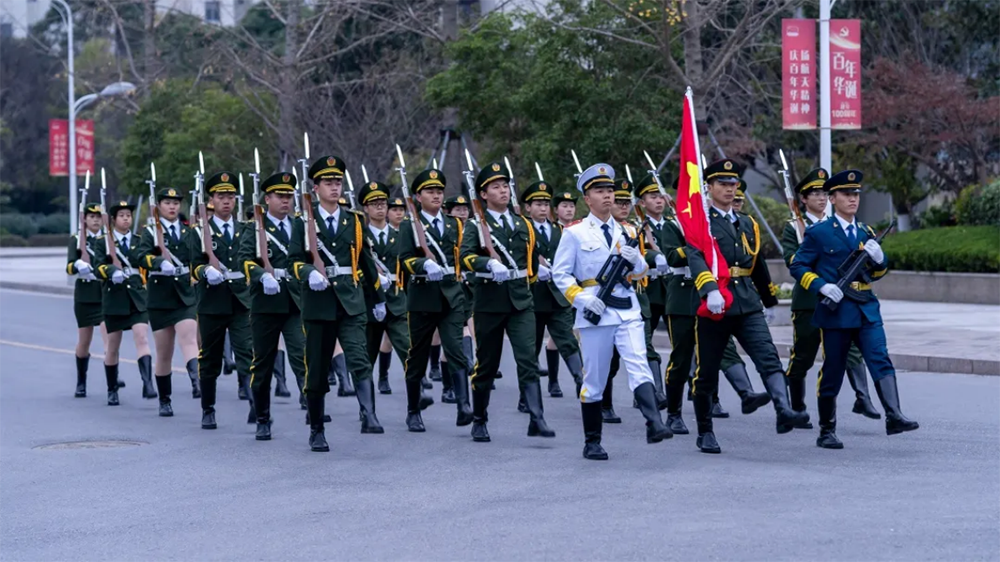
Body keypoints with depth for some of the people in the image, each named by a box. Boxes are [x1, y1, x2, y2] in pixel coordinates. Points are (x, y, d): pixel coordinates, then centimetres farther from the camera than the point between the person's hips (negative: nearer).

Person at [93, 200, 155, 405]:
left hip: (137, 297, 1)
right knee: (113, 347, 8)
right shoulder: (103, 243, 2)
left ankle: (148, 384, -26)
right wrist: (111, 271, -31)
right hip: (114, 298, -1)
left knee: (142, 338, -17)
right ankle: (112, 391, 21)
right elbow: (98, 267, -10)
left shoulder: (139, 241, 10)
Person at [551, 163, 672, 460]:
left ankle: (654, 425, -29)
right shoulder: (575, 233, 2)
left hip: (627, 309, 3)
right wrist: (582, 299, -15)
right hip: (596, 313, -3)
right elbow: (560, 273, -1)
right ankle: (592, 443, 12)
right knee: (594, 380, 3)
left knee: (639, 366, -16)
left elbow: (641, 272, 20)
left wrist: (634, 259, -4)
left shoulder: (625, 231, 14)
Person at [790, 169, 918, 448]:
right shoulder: (818, 232, -1)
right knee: (832, 373, 2)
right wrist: (822, 286, -17)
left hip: (867, 310, 4)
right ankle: (826, 432, 13)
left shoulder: (866, 232, 14)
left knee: (881, 361, -14)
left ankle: (894, 417, -24)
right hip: (835, 311, -4)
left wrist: (879, 259, -2)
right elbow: (798, 267, -2)